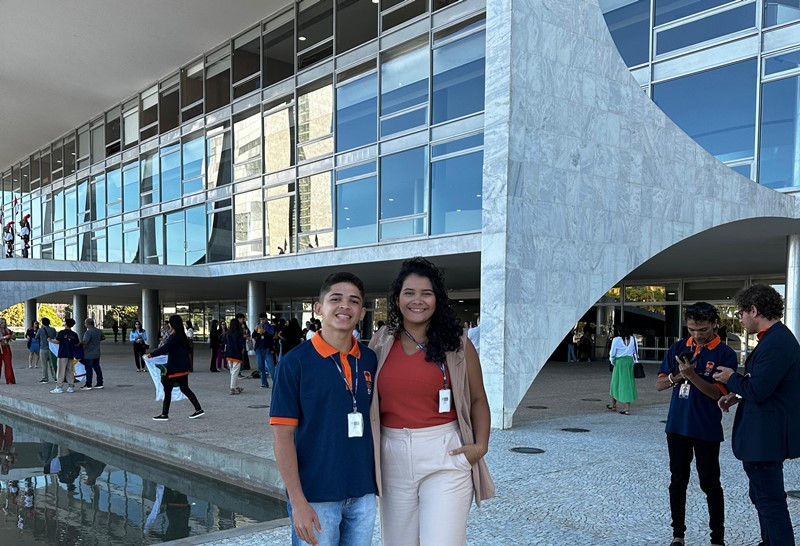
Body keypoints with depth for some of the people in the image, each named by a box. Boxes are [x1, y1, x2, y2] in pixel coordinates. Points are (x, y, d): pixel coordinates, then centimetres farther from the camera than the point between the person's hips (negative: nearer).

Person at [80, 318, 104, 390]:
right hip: (97, 354, 8)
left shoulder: (88, 332, -18)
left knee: (89, 369, -3)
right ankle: (100, 384, 15)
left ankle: (88, 385, 1)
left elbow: (85, 341, -29)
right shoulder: (98, 331, 9)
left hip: (89, 354, -8)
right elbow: (102, 338, 25)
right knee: (97, 368, 12)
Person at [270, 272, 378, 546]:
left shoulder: (370, 360, 2)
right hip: (315, 496, -4)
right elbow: (283, 434, -10)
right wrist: (297, 501, -14)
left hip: (364, 494, 4)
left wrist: (380, 480, 8)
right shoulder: (295, 361, -10)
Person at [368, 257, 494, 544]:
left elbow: (478, 400, 6)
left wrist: (480, 445, -6)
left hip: (445, 455, -2)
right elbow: (367, 399, 11)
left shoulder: (458, 344, 0)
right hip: (393, 456, 3)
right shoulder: (380, 343, 5)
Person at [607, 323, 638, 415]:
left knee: (616, 383, 12)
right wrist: (635, 362, 16)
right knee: (629, 383, 6)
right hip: (630, 362, 3)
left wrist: (613, 362, 13)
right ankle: (627, 408, 3)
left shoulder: (616, 340, -10)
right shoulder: (633, 339, 1)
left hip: (619, 362, -3)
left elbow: (612, 353, -4)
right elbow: (636, 352, 8)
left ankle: (613, 405, 25)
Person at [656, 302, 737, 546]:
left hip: (707, 430, -4)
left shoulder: (725, 354, -8)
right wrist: (678, 376, -15)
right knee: (678, 481, 12)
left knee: (710, 484, 6)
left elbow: (718, 393, -15)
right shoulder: (678, 348, 4)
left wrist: (692, 374, -27)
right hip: (677, 426, 4)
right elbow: (659, 384, 4)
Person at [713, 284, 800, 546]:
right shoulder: (776, 337, 10)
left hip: (766, 438, -11)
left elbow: (758, 391, -26)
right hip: (766, 435, 11)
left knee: (770, 500, -1)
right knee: (762, 495, 24)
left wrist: (732, 379, -8)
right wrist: (737, 395, 7)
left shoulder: (775, 343, -23)